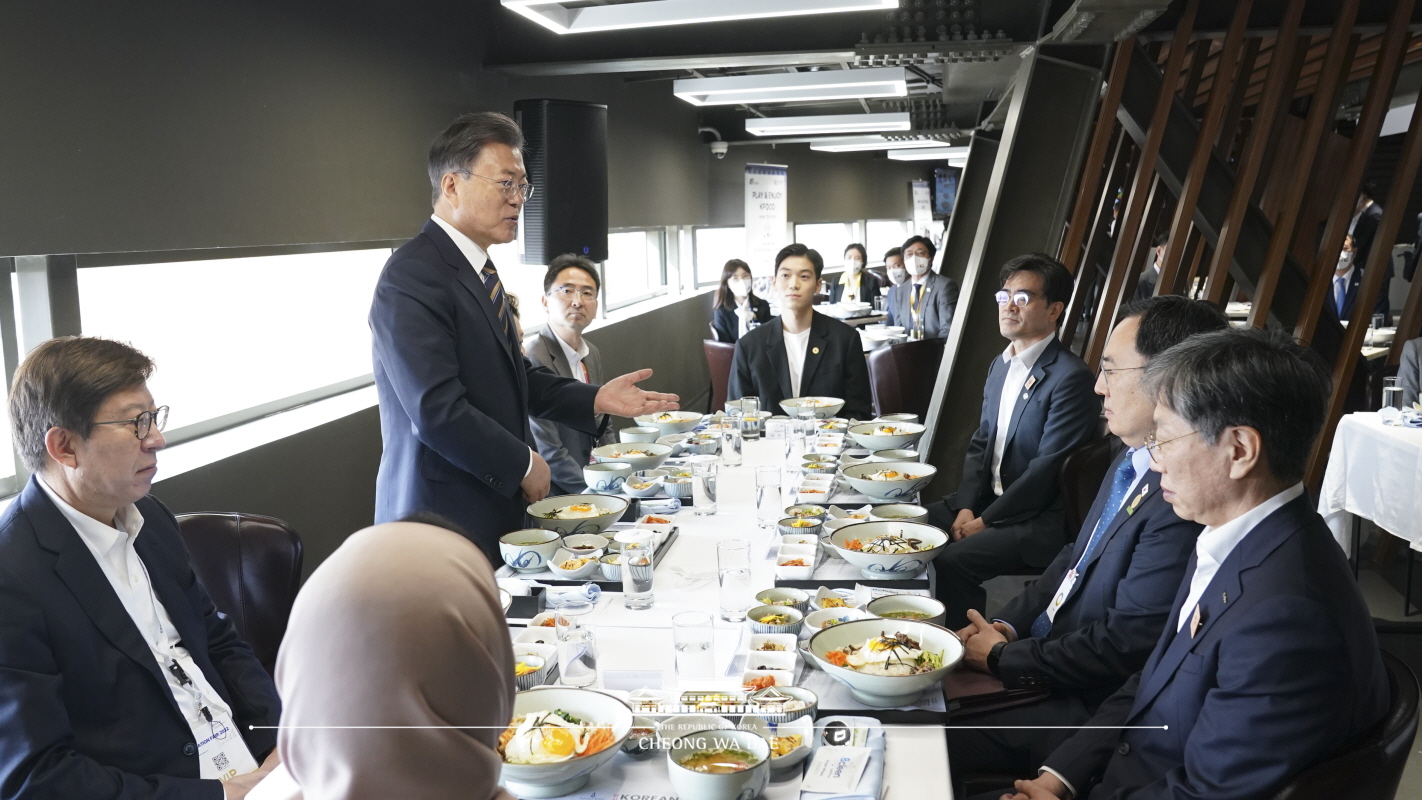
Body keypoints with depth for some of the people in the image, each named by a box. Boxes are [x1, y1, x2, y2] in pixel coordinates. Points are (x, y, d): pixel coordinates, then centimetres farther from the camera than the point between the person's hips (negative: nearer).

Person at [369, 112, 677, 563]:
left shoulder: (477, 267, 13)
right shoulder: (413, 279, -18)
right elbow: (438, 412, -24)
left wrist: (596, 399, 6)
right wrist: (523, 464, -13)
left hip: (498, 506, 9)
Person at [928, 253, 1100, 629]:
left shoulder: (1071, 378, -18)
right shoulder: (1001, 366, 11)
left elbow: (1046, 472, -20)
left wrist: (985, 521, -15)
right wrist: (966, 506, -2)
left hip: (1037, 518, -8)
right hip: (986, 498, 9)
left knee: (953, 562, -26)